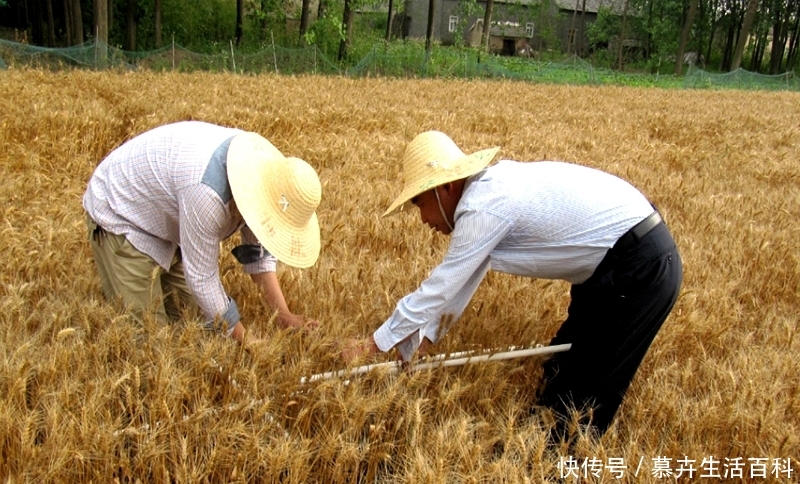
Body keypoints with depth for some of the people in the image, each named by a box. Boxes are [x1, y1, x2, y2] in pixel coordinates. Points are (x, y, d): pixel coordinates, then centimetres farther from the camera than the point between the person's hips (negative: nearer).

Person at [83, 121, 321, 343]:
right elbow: (202, 280, -31)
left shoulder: (263, 163, -17)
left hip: (167, 218, 7)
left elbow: (258, 252, -6)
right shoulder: (207, 189, -41)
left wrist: (284, 316, -13)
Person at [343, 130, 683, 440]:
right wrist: (417, 340, 15)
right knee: (562, 365, 19)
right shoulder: (489, 186, 6)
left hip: (639, 266, -9)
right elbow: (455, 283, 13)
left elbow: (438, 288, -15)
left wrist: (372, 345, -4)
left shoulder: (483, 208, -22)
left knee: (583, 390, 1)